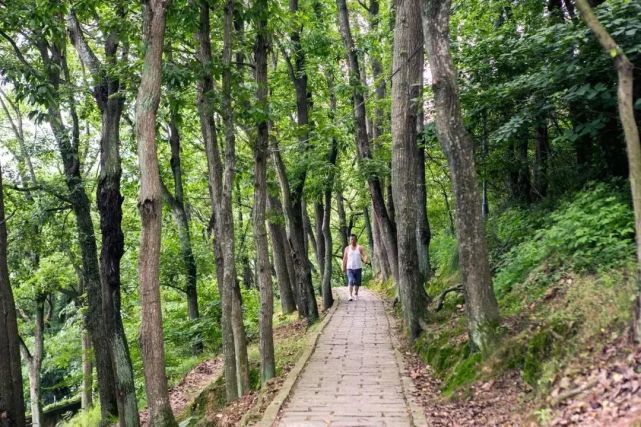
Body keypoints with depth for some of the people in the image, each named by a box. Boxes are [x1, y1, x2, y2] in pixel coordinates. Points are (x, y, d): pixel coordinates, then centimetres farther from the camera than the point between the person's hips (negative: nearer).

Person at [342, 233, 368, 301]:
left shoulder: (360, 248, 2)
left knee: (357, 282, 8)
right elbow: (344, 258, 8)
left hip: (358, 268, 1)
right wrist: (344, 268, 4)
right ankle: (350, 295, -18)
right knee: (351, 281, -16)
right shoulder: (347, 248, 5)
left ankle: (356, 294, 27)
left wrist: (365, 260, -31)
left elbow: (365, 255, -9)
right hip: (350, 268, -1)